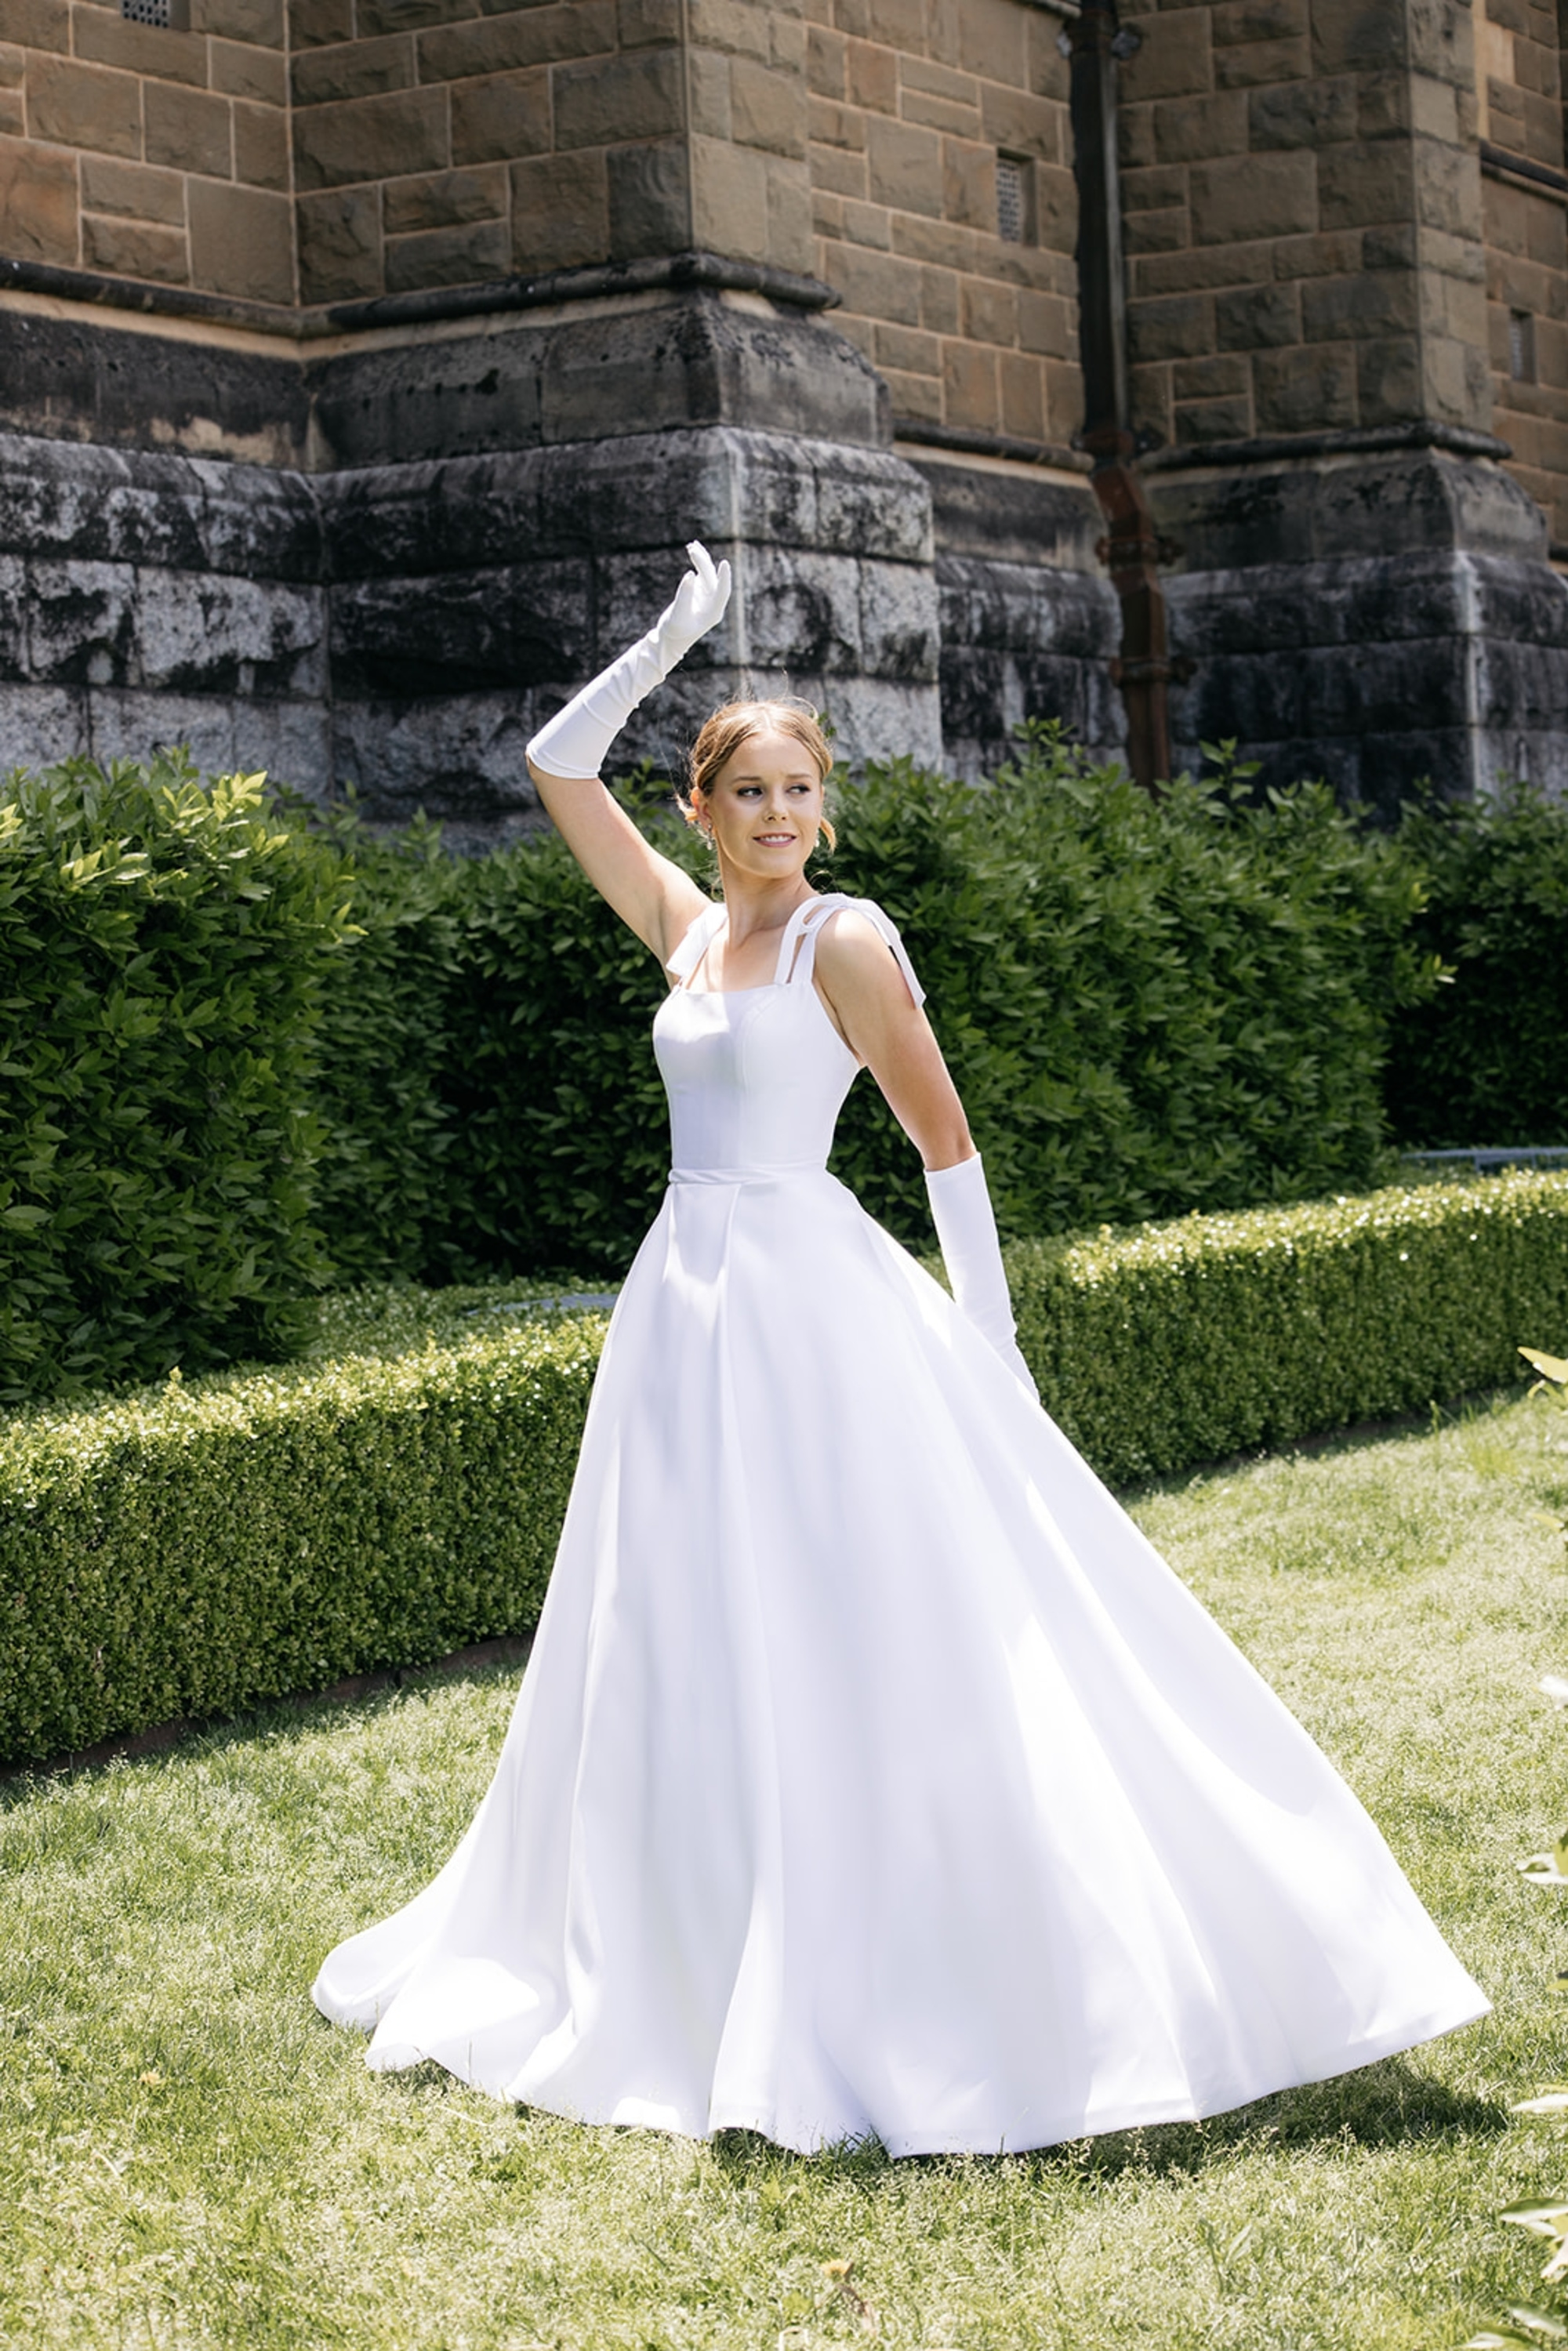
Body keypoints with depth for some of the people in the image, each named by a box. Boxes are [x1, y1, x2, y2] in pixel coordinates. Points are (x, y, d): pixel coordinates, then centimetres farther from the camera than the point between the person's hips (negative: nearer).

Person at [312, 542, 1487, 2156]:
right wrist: (671, 640, 9)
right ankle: (718, 1976, 25)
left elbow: (945, 1142, -5)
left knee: (868, 1635, -7)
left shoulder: (844, 939, -6)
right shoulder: (685, 931, 11)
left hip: (812, 1296, -7)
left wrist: (989, 1351, -8)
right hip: (686, 1298, 7)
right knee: (688, 1648, 12)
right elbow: (557, 767, 17)